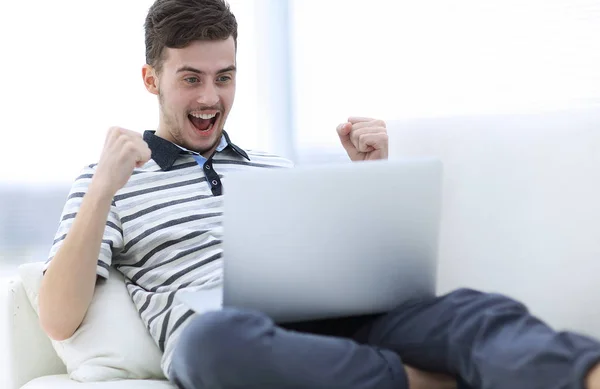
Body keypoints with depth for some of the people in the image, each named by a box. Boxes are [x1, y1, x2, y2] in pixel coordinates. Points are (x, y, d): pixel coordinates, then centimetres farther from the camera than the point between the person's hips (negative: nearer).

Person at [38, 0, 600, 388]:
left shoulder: (272, 168, 28)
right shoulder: (113, 180, 13)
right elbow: (57, 321, 1)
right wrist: (103, 191, -11)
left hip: (329, 328, 4)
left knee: (475, 311, -27)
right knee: (216, 337, -42)